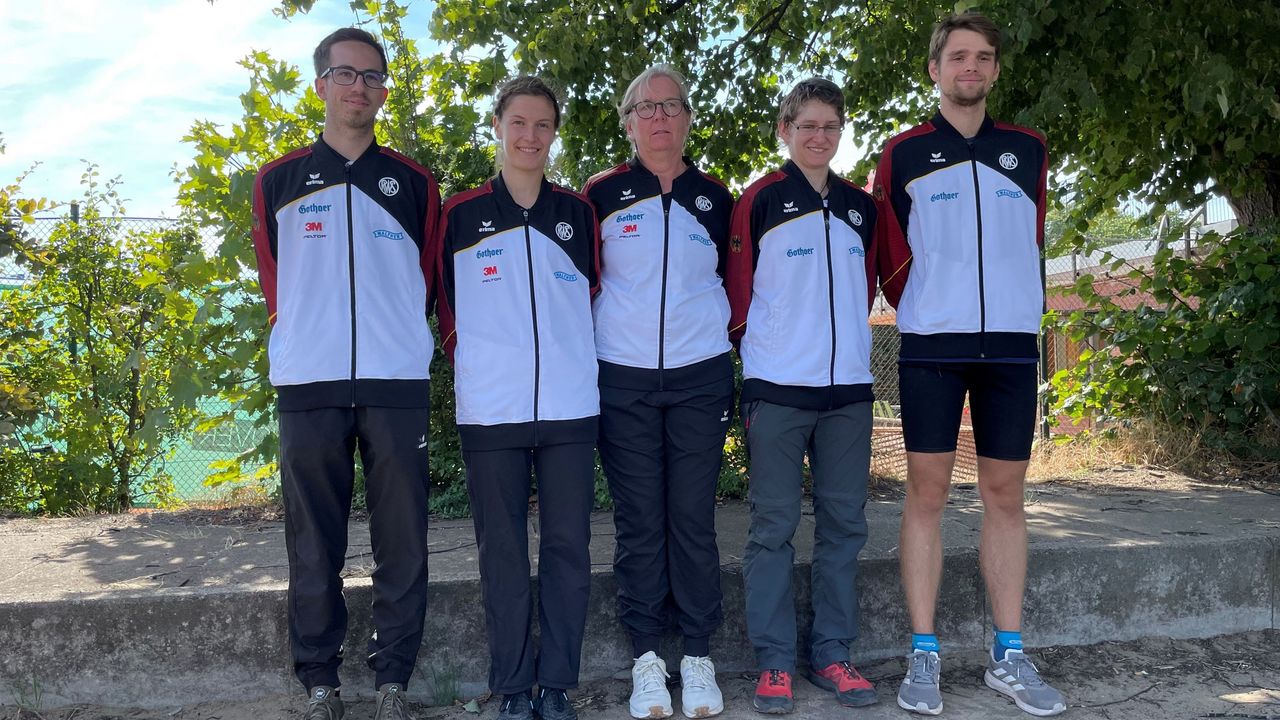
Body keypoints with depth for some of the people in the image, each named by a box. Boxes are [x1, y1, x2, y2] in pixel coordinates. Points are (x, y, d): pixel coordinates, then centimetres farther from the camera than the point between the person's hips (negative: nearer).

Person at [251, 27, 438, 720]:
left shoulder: (414, 184, 10)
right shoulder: (278, 182, 10)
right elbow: (274, 284, 15)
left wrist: (399, 342, 11)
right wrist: (306, 341, 11)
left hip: (396, 384, 0)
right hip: (308, 383, 0)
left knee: (401, 540, 2)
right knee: (314, 544, 5)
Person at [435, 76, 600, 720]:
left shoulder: (578, 213, 9)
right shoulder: (461, 215, 5)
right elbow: (447, 306, 10)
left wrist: (571, 362, 9)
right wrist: (473, 366, 5)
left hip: (570, 407, 1)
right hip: (490, 410, -1)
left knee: (567, 547, 4)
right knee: (503, 553, 5)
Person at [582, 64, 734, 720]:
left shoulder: (714, 197, 8)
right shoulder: (603, 193, 3)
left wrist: (713, 333, 13)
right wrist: (611, 331, 7)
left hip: (700, 376, 1)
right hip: (623, 377, -1)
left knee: (693, 518, 2)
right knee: (639, 520, 2)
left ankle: (698, 656, 13)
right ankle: (646, 658, 12)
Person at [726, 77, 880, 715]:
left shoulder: (860, 208, 13)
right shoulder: (760, 201, 1)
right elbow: (738, 291, 2)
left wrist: (846, 343, 15)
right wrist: (759, 352, 2)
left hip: (848, 387, 4)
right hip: (777, 389, -4)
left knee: (843, 523, 7)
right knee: (774, 526, 0)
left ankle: (831, 654, 18)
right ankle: (774, 661, 8)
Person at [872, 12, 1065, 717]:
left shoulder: (1027, 150, 13)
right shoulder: (904, 153, 5)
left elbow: (1031, 244, 19)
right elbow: (890, 257, 9)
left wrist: (1015, 310, 15)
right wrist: (923, 310, 8)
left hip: (1011, 343, 3)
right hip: (931, 348, -2)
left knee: (1005, 495, 5)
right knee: (927, 494, -2)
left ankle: (1009, 657, 14)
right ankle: (923, 655, 6)